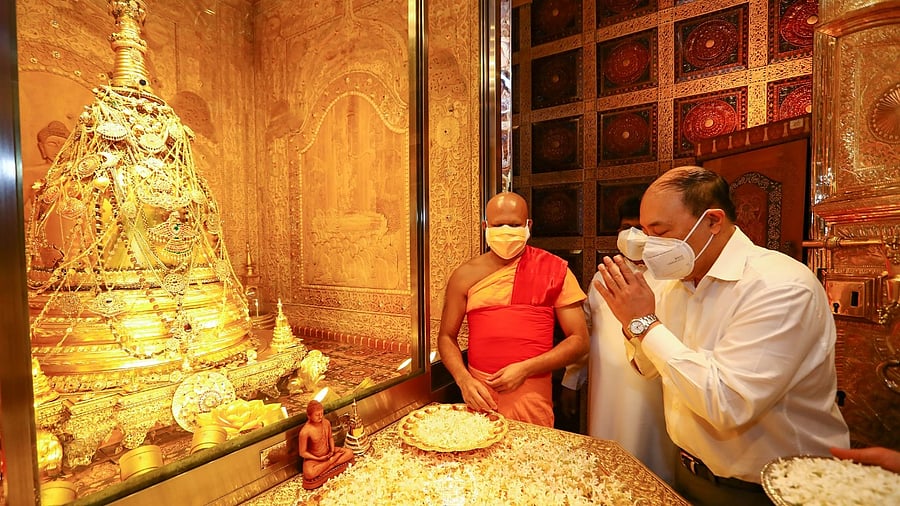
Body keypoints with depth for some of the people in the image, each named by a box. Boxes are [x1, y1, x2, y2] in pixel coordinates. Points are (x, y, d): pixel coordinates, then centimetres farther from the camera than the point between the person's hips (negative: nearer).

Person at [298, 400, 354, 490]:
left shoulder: (326, 422, -11)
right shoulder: (305, 431, -28)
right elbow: (302, 453, -17)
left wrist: (332, 450, -10)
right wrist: (319, 459, -19)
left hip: (328, 453, 5)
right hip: (313, 458, -5)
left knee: (349, 453, -9)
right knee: (309, 474, -37)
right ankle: (332, 461, -15)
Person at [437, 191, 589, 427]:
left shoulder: (555, 270, -3)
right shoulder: (465, 275, 1)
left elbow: (579, 340, -4)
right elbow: (447, 337, 7)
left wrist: (525, 369, -14)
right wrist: (463, 379, -10)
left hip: (532, 396, -1)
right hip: (479, 394, 2)